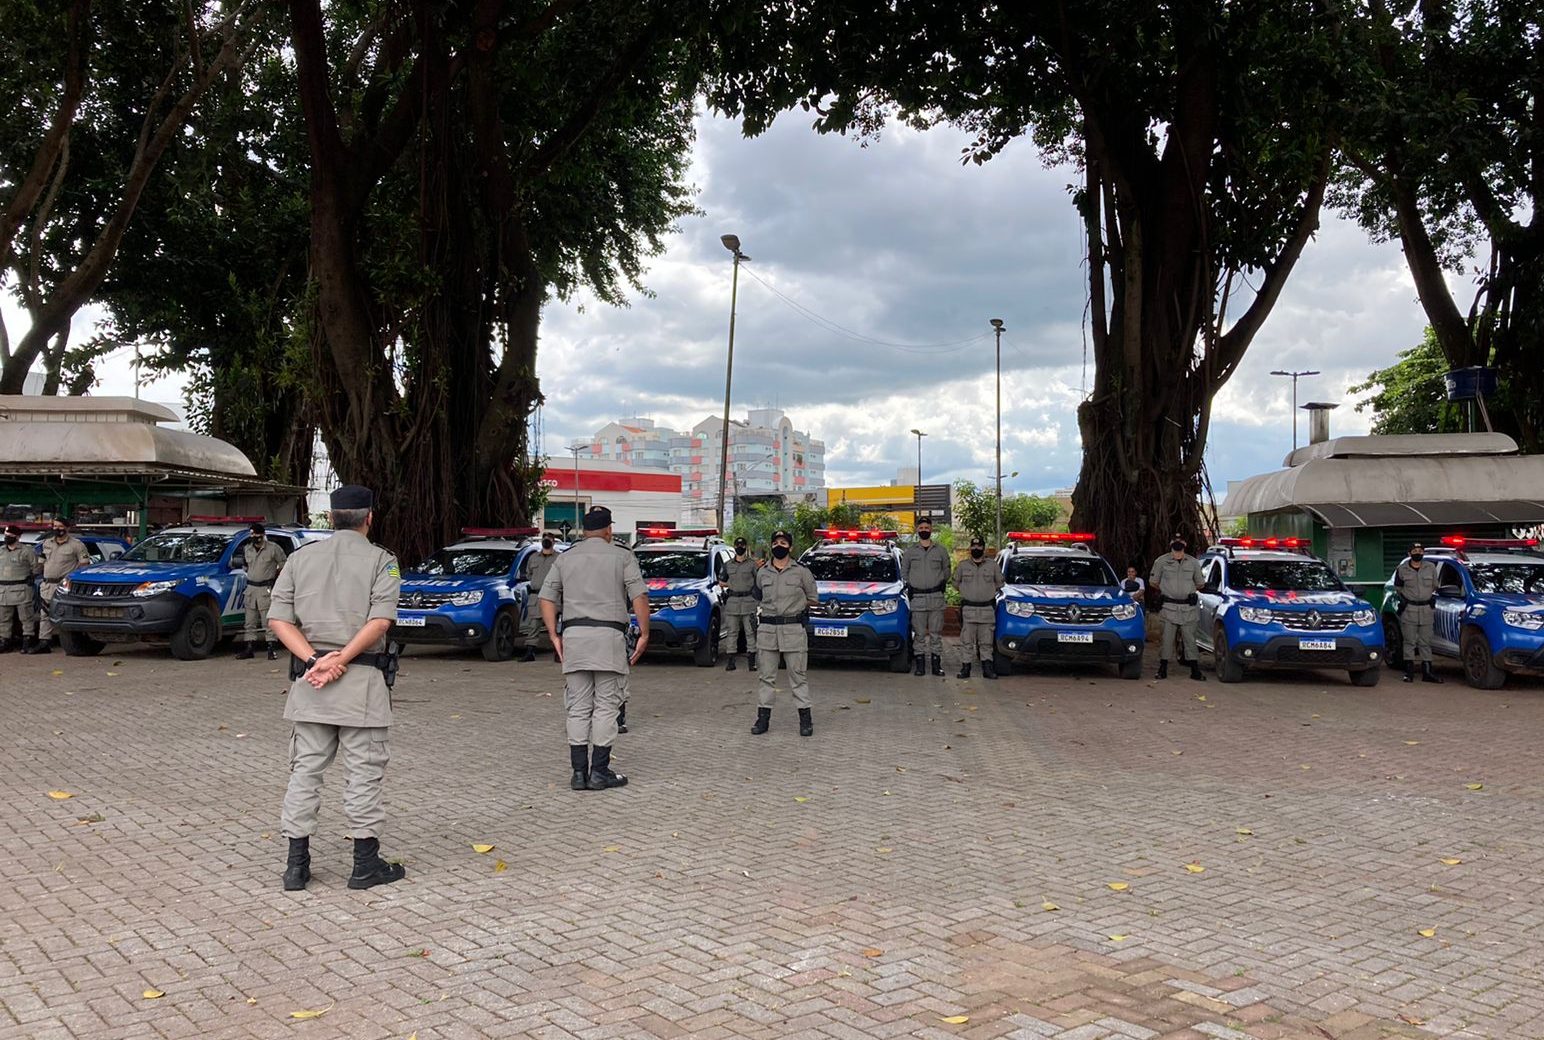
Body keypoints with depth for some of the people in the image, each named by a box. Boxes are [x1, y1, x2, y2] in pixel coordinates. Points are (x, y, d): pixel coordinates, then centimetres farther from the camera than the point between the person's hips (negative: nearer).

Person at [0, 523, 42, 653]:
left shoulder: (27, 551, -3)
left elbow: (37, 567, 0)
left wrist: (30, 578, -3)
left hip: (21, 589, -6)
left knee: (26, 617, -4)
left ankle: (28, 640, -1)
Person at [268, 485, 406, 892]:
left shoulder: (301, 558, 11)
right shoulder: (380, 560, -2)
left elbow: (278, 619, 2)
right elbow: (380, 619, -16)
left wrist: (314, 659, -7)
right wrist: (341, 660, -15)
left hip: (309, 678, 4)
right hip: (362, 679, -4)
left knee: (305, 770, 11)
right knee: (364, 773, 4)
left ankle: (297, 864, 14)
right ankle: (366, 864, 10)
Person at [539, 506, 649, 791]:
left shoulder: (565, 558, 14)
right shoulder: (622, 556, 5)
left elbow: (547, 599, 7)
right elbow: (639, 597, -5)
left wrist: (554, 637, 7)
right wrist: (644, 634, -2)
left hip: (573, 636, 3)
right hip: (609, 635, -3)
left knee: (578, 709, 8)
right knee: (605, 708, 2)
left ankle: (579, 772, 8)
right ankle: (599, 772, 3)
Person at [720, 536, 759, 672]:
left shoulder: (752, 564, 5)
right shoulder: (728, 565, 14)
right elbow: (721, 583, 20)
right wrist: (732, 585, 3)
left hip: (748, 601, -3)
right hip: (732, 602, 3)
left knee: (750, 632, -2)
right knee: (731, 632, 3)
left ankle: (752, 661, 1)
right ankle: (731, 661, 5)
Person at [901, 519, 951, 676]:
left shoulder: (941, 551, 8)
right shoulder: (909, 551, 8)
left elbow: (947, 570, 17)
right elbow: (904, 572, 15)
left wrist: (942, 583, 6)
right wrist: (909, 586, 5)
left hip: (937, 598, 0)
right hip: (917, 598, 0)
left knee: (936, 633, 2)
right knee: (919, 633, 0)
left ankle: (936, 663, 7)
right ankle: (920, 665, 4)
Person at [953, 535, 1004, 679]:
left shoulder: (993, 565, 7)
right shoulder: (963, 565, 8)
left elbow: (999, 583, 17)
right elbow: (956, 583, 17)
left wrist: (989, 591, 10)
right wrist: (968, 591, 12)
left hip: (988, 609, 0)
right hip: (968, 609, 0)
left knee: (986, 642, 3)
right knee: (967, 641, -1)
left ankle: (987, 668, 7)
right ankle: (965, 667, 3)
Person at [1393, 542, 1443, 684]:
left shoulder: (1431, 568, 7)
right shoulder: (1402, 569, 2)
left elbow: (1434, 587, 18)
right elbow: (1398, 587, 13)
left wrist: (1431, 599, 13)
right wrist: (1404, 599, 5)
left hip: (1426, 610, 2)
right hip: (1409, 610, -2)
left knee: (1426, 642, 4)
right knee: (1409, 642, -1)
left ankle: (1427, 672, 8)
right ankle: (1409, 671, 3)